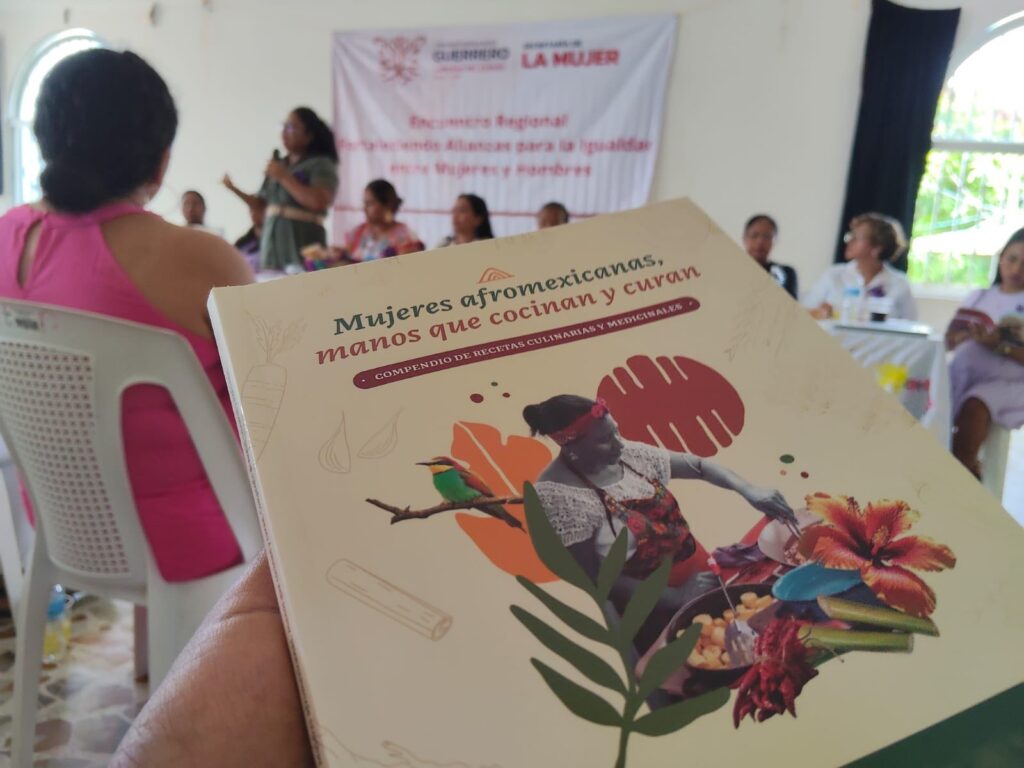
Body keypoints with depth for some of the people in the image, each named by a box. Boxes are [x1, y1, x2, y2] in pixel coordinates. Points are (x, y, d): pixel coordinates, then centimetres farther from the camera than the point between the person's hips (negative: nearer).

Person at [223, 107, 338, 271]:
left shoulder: (321, 164, -3)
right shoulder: (279, 164, 16)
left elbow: (318, 202, -19)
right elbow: (260, 202, 20)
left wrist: (284, 177, -13)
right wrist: (234, 188, 6)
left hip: (302, 242, -6)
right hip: (273, 241, 6)